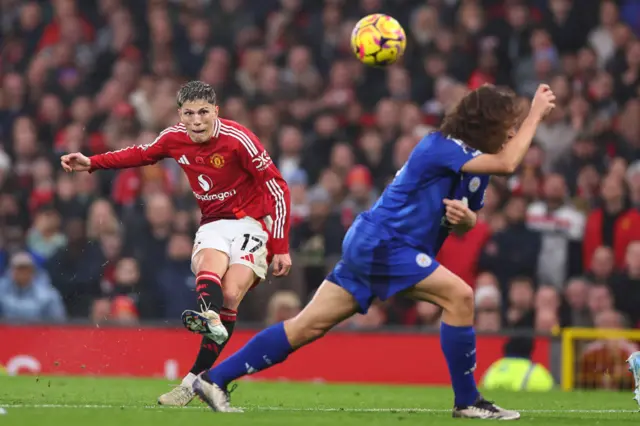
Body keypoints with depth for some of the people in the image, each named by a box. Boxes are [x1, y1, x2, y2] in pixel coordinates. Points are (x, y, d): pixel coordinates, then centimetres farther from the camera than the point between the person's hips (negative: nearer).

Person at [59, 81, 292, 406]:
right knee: (208, 268, -31)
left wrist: (281, 248, -15)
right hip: (213, 224, 4)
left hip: (251, 223, -4)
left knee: (230, 296, -22)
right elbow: (142, 154, 21)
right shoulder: (175, 138, -3)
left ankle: (196, 377, -23)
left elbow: (278, 189, -13)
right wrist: (91, 163, 12)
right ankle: (212, 323, -63)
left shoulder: (238, 140, -18)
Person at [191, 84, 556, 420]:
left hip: (373, 246, 9)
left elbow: (460, 227, 21)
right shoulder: (440, 148, -17)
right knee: (459, 296, -17)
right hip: (381, 243, -9)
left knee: (308, 327, 6)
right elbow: (507, 163, -30)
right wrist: (536, 115, -22)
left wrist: (466, 218, -4)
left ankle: (215, 379, 7)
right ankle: (467, 401, -9)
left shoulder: (474, 164, 11)